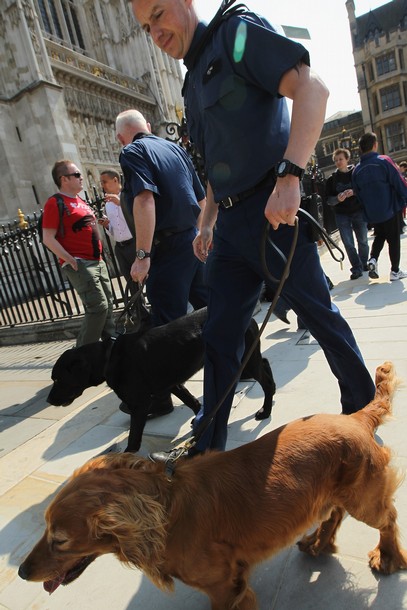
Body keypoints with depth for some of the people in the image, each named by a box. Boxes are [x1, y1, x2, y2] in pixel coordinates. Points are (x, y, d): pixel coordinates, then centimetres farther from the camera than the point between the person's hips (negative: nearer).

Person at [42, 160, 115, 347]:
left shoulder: (81, 201, 18)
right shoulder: (55, 203, -8)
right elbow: (48, 239, -14)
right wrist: (70, 260, -18)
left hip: (97, 261, 9)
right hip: (79, 264, -9)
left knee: (107, 304, 11)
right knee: (98, 307, -14)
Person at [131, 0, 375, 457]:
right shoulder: (194, 84, 22)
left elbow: (311, 88, -14)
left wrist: (289, 175, -26)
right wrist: (207, 224, 16)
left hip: (273, 212, -7)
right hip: (231, 227, 8)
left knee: (320, 316, 6)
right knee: (219, 337, 6)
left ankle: (364, 408, 33)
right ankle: (208, 450, 20)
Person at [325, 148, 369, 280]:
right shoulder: (332, 179, 6)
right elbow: (329, 200, 4)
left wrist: (354, 192, -18)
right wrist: (337, 198, -18)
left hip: (359, 211, -1)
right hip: (341, 215, 1)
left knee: (362, 241, 7)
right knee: (348, 243, -4)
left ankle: (364, 264, 27)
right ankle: (356, 268, 3)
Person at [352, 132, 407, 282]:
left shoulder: (357, 170, 0)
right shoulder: (384, 161, -13)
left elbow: (358, 194, 7)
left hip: (372, 213, 4)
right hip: (391, 210, -4)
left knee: (379, 236, 24)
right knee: (394, 239, 9)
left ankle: (373, 259, 1)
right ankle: (395, 271, 14)